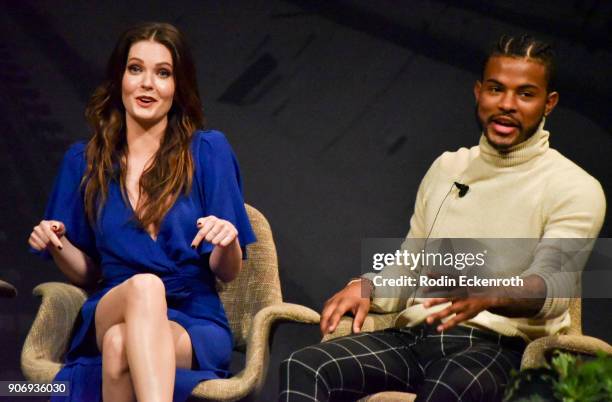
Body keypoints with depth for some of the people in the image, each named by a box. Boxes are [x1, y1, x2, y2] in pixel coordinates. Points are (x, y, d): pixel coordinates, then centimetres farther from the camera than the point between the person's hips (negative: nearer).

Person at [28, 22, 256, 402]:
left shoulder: (208, 151, 3)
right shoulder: (84, 161, 11)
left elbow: (227, 272, 3)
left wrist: (228, 242, -20)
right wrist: (58, 245, -5)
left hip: (194, 326, -2)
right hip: (109, 313, 2)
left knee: (121, 344, -39)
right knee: (144, 285, -37)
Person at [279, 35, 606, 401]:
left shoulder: (575, 189, 2)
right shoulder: (447, 168, 21)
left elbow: (552, 289, -14)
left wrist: (486, 297, -36)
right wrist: (367, 288, -1)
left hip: (497, 346, -5)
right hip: (413, 336, 5)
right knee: (304, 368, -23)